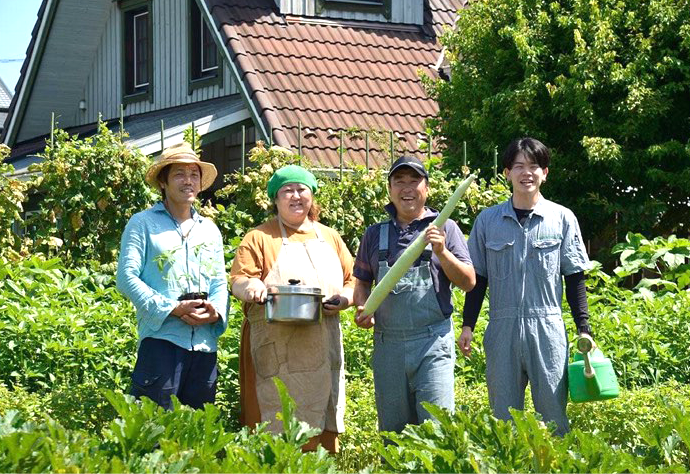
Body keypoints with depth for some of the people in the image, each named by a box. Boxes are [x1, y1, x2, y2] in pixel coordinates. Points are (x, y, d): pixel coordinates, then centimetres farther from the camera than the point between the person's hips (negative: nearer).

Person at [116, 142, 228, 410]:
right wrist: (172, 309, -15)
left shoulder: (210, 231, 21)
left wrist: (216, 312, -5)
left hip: (204, 344, 5)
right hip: (161, 338, -5)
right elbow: (127, 278, -6)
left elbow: (220, 283, 18)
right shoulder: (143, 224, 4)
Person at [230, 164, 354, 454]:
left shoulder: (330, 238, 20)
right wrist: (253, 287, -22)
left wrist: (344, 299, -2)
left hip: (322, 351, 4)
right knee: (278, 429, -8)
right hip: (276, 351, -4)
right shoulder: (259, 238, 9)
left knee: (322, 426, 2)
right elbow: (239, 279, 0)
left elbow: (352, 281, 20)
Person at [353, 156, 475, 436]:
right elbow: (362, 282, 20)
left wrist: (442, 253, -14)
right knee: (391, 430, 8)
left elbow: (468, 283, 1)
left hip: (434, 342, -3)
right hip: (388, 343, 3)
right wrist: (363, 309, 0)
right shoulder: (375, 234, 14)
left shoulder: (444, 229, 5)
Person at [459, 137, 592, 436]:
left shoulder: (562, 218, 4)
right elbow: (477, 277, 13)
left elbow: (575, 279, 6)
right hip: (502, 329, 1)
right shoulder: (488, 220, 7)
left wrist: (584, 329, 2)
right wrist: (468, 324, 7)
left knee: (553, 413, -1)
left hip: (548, 329, -1)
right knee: (504, 414, 5)